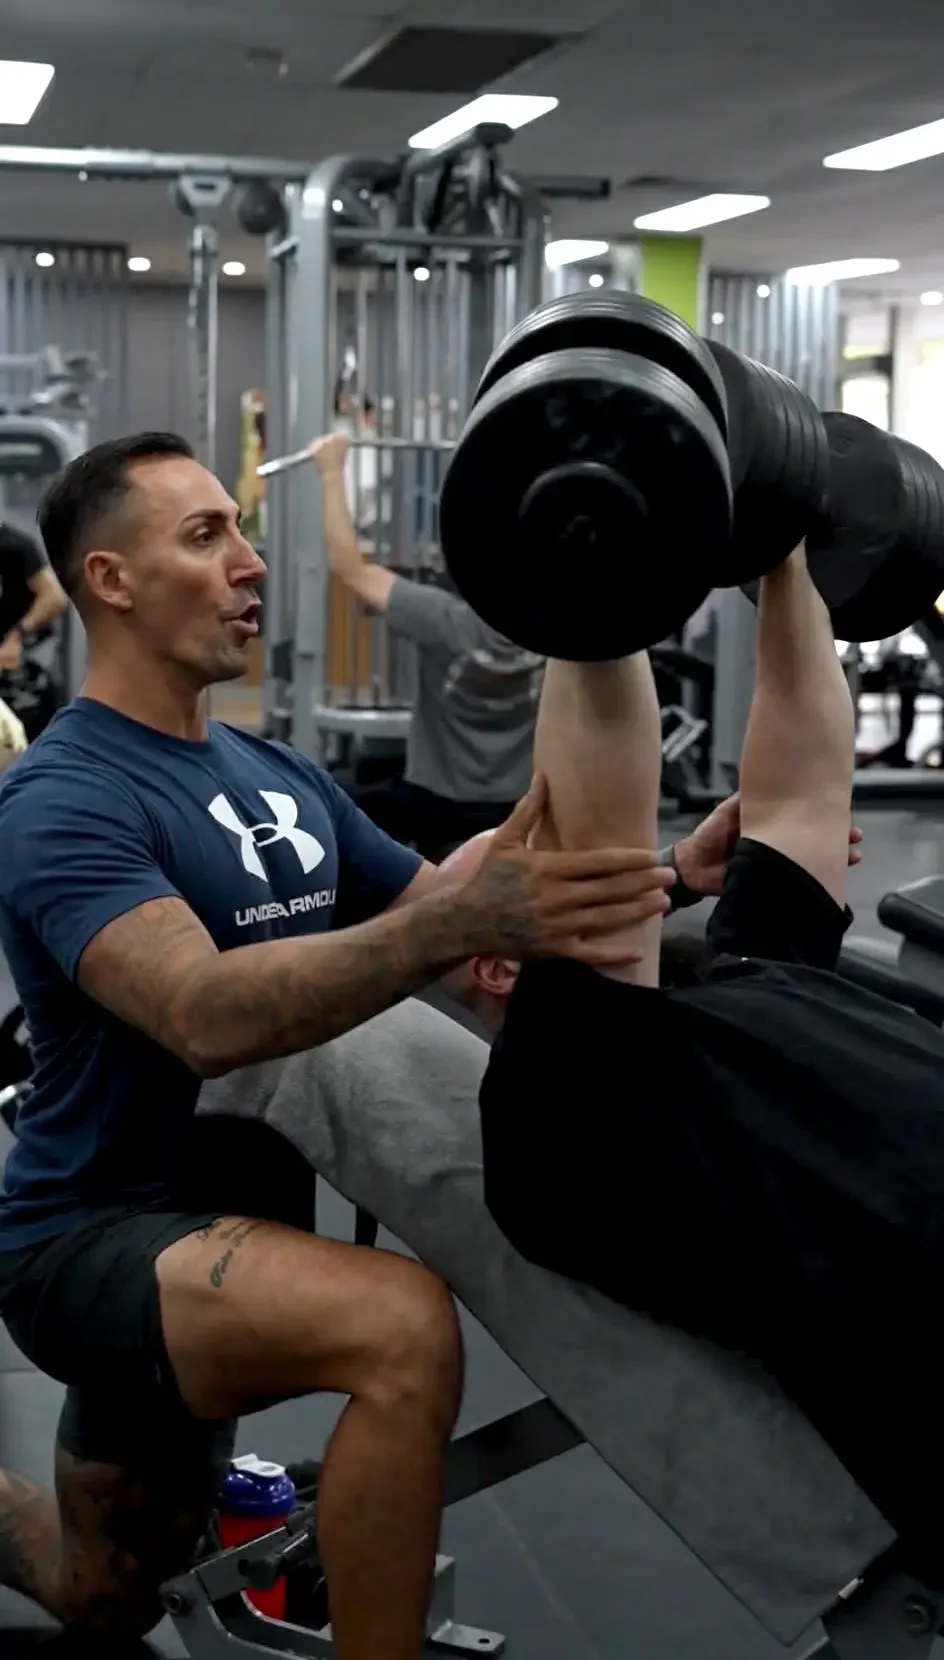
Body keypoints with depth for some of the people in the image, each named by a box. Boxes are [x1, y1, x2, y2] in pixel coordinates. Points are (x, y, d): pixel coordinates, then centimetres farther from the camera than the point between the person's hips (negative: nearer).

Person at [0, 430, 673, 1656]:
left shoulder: (278, 775, 7)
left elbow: (424, 918, 7)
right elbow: (206, 1016, -36)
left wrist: (665, 879, -8)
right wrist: (461, 920, -50)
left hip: (234, 1216, 8)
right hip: (100, 1235, -8)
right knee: (403, 1329, -35)